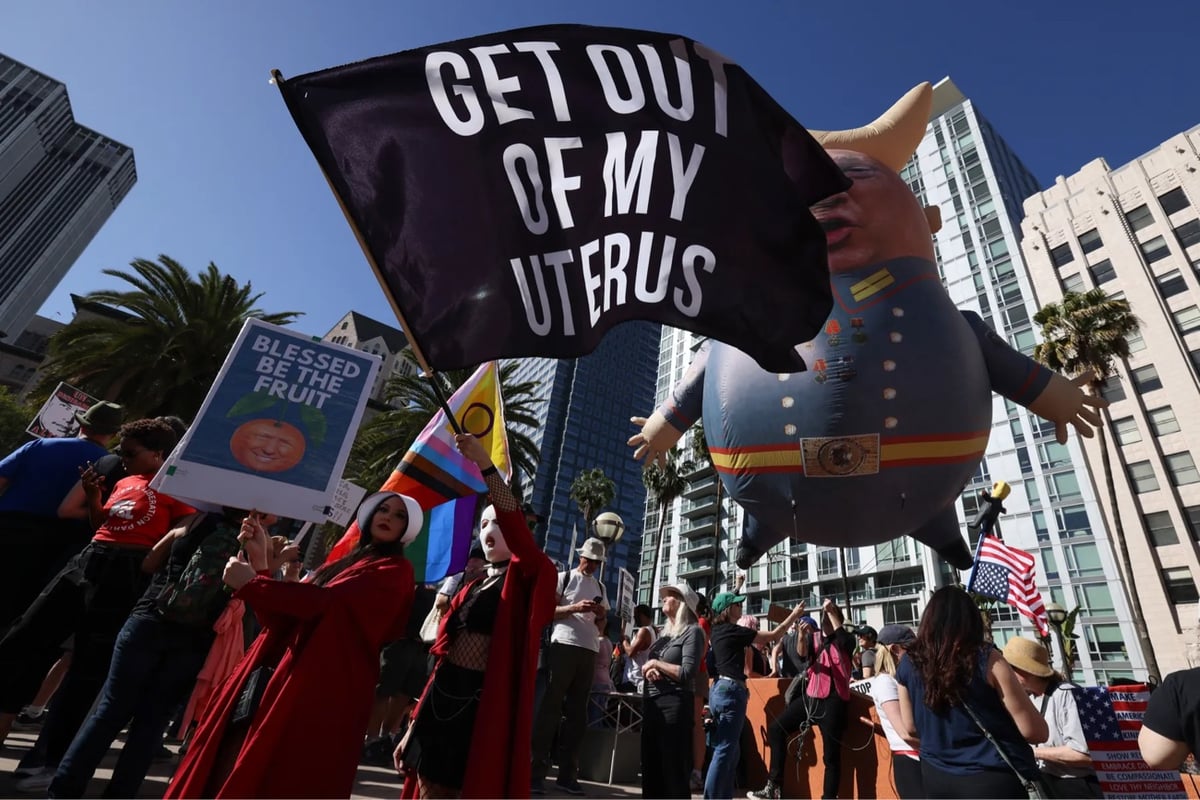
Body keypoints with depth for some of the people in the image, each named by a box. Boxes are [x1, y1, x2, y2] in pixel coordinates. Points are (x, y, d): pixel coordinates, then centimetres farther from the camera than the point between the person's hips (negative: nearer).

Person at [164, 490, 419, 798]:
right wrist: (261, 566, 6)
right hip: (272, 680, 7)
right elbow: (279, 620, 15)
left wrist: (249, 584, -8)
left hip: (317, 694, -7)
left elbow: (326, 601, -18)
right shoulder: (340, 564, 20)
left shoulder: (395, 570, -5)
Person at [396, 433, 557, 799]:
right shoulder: (470, 589, 15)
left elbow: (517, 528, -26)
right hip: (441, 701, 6)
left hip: (483, 706, -6)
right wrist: (413, 726, 15)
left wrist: (486, 466, -33)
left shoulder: (529, 580, -5)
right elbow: (444, 658, 16)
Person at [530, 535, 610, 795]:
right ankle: (537, 771, 4)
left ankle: (567, 773, 16)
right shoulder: (564, 578, 2)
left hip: (589, 650, 5)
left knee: (577, 711, 8)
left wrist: (601, 614, -1)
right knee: (551, 706, -2)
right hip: (564, 645, -5)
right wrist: (575, 608, -18)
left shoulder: (600, 588, 18)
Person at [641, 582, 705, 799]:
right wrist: (649, 670, -6)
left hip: (674, 705, -8)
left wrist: (656, 663, -10)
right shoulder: (664, 632, 16)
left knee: (674, 768, 0)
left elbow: (687, 673, -17)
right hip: (651, 703, 8)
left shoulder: (692, 631, -7)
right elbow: (646, 665, 17)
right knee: (650, 765, 13)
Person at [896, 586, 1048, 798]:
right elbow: (1036, 732, -10)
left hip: (936, 777, 4)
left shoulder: (909, 664, -4)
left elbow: (911, 729, 6)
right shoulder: (987, 660, -14)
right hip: (992, 779, -3)